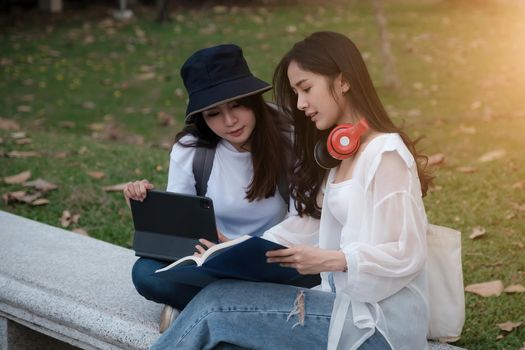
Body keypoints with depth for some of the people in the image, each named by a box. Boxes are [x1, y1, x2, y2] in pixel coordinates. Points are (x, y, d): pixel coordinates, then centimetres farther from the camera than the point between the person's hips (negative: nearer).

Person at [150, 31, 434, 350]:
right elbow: (309, 220, 10)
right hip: (348, 302, 8)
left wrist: (329, 260, -26)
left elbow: (407, 254, -17)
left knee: (217, 305, -14)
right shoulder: (341, 151, 16)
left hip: (378, 323, -8)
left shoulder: (385, 153, -14)